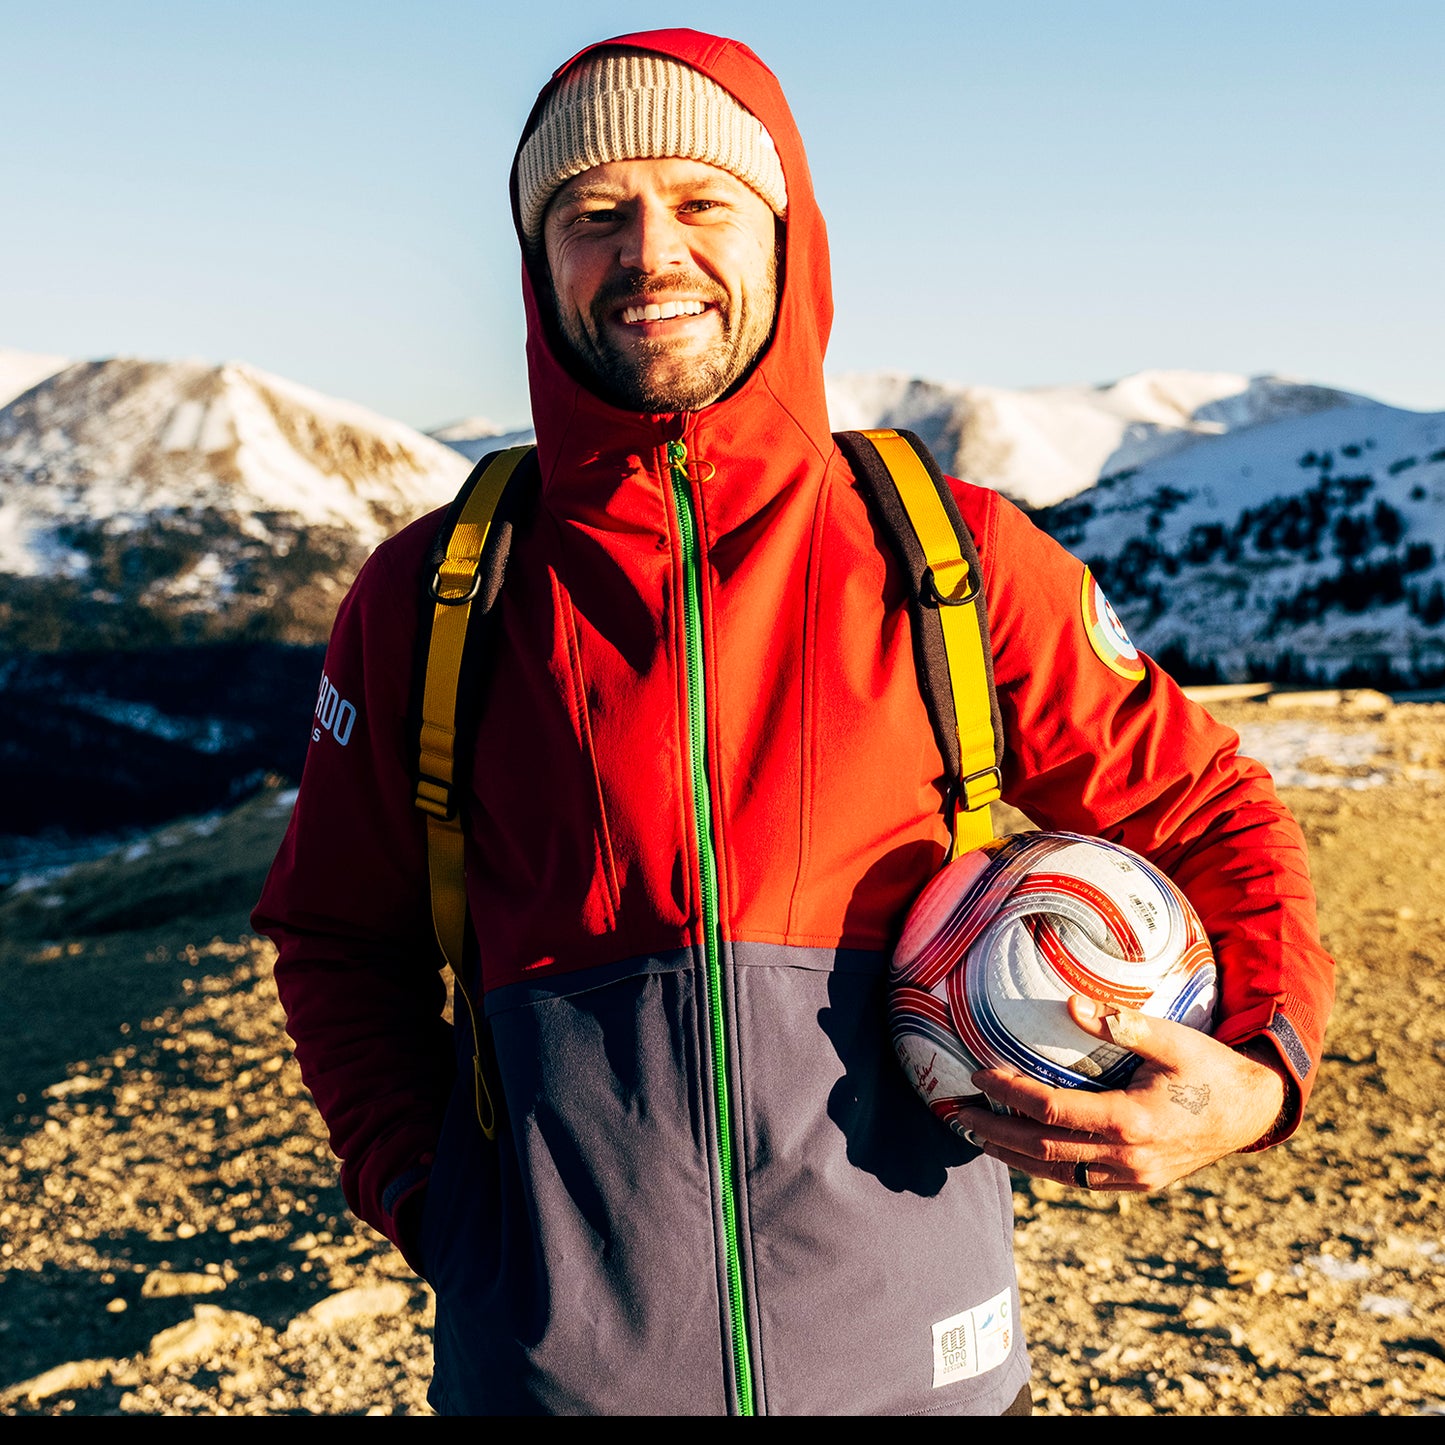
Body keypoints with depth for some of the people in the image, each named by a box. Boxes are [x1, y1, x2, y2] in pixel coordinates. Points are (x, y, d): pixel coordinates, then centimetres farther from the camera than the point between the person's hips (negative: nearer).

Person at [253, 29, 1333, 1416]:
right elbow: (340, 933, 11)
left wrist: (1258, 1073, -10)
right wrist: (425, 1197, -2)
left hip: (909, 1354, 1)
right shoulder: (431, 596, 0)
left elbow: (1204, 817, 7)